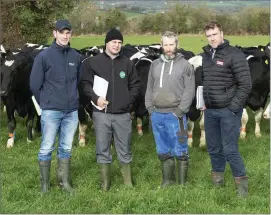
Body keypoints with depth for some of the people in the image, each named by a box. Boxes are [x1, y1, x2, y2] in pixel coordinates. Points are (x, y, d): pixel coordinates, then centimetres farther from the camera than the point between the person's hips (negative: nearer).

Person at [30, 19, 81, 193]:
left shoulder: (76, 57, 4)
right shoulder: (44, 56, -7)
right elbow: (35, 84, -3)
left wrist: (73, 99, 13)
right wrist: (45, 103, 3)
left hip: (72, 111, 3)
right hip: (51, 111, -3)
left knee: (66, 148, 12)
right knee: (47, 148, 4)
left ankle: (65, 181, 23)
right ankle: (45, 183, 15)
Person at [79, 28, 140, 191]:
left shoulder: (127, 63, 6)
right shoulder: (93, 62, 0)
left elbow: (135, 85, 13)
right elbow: (84, 84, 1)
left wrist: (129, 100, 1)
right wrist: (95, 98, -12)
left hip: (123, 114, 1)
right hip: (101, 113, -1)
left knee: (125, 150, 9)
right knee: (103, 149, 7)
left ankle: (128, 182, 21)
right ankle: (105, 182, 18)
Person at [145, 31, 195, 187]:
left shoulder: (185, 65, -3)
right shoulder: (155, 64, 11)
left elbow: (189, 91, -8)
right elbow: (150, 88, 15)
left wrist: (179, 111, -14)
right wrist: (150, 107, 5)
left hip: (175, 115, -5)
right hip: (157, 115, 5)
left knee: (180, 151, 1)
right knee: (163, 151, 13)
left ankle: (182, 183, 11)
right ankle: (168, 179, 26)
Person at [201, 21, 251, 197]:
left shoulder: (235, 55, -11)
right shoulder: (206, 55, 9)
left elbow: (245, 84, -12)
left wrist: (234, 107, -15)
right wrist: (202, 102, 9)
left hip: (228, 111, -6)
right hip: (210, 111, 6)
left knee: (230, 150, -5)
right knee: (214, 148, 14)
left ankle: (242, 182, 10)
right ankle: (217, 179, 29)